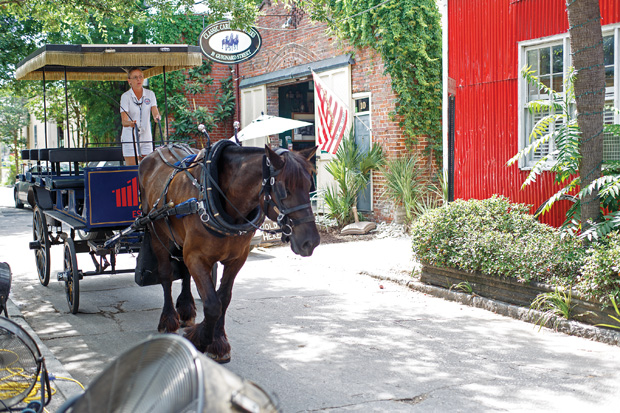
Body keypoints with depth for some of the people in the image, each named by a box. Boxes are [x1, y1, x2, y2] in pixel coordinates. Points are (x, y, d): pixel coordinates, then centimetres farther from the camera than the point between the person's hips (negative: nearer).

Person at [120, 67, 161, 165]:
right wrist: (130, 123, -39)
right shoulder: (125, 96, -7)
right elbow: (124, 121, -16)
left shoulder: (150, 94, 3)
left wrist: (157, 117, -33)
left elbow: (155, 112, -9)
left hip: (146, 137, 3)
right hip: (129, 138, -3)